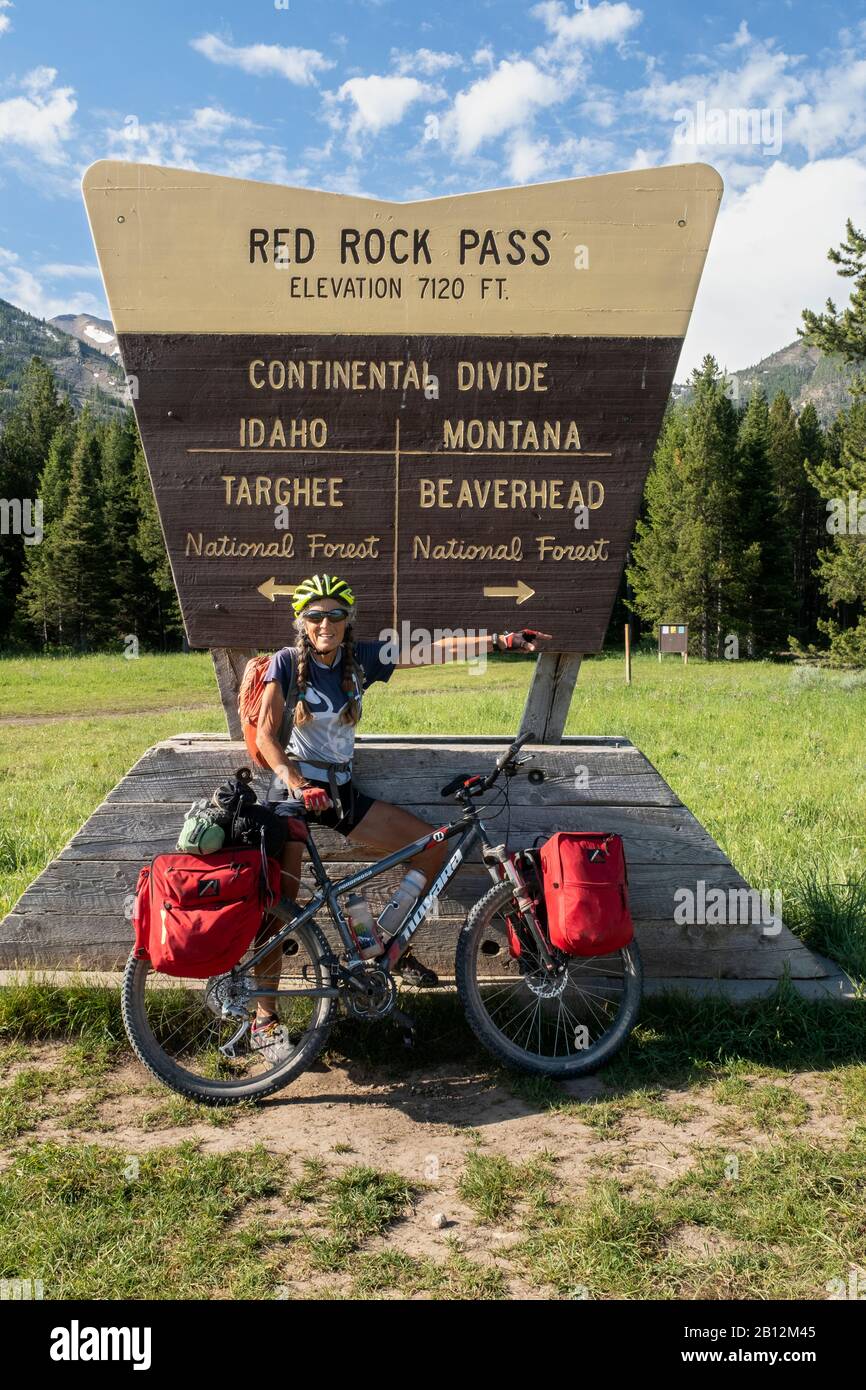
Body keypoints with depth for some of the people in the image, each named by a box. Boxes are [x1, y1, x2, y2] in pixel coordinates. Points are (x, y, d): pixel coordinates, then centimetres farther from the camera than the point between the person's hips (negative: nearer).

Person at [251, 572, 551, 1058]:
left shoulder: (362, 658, 1)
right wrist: (295, 782, -28)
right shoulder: (287, 662, -9)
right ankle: (266, 1019, -1)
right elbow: (266, 734, -13)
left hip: (342, 790, 5)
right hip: (295, 790, -5)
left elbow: (437, 649, -3)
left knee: (433, 846, -3)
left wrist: (504, 640, -9)